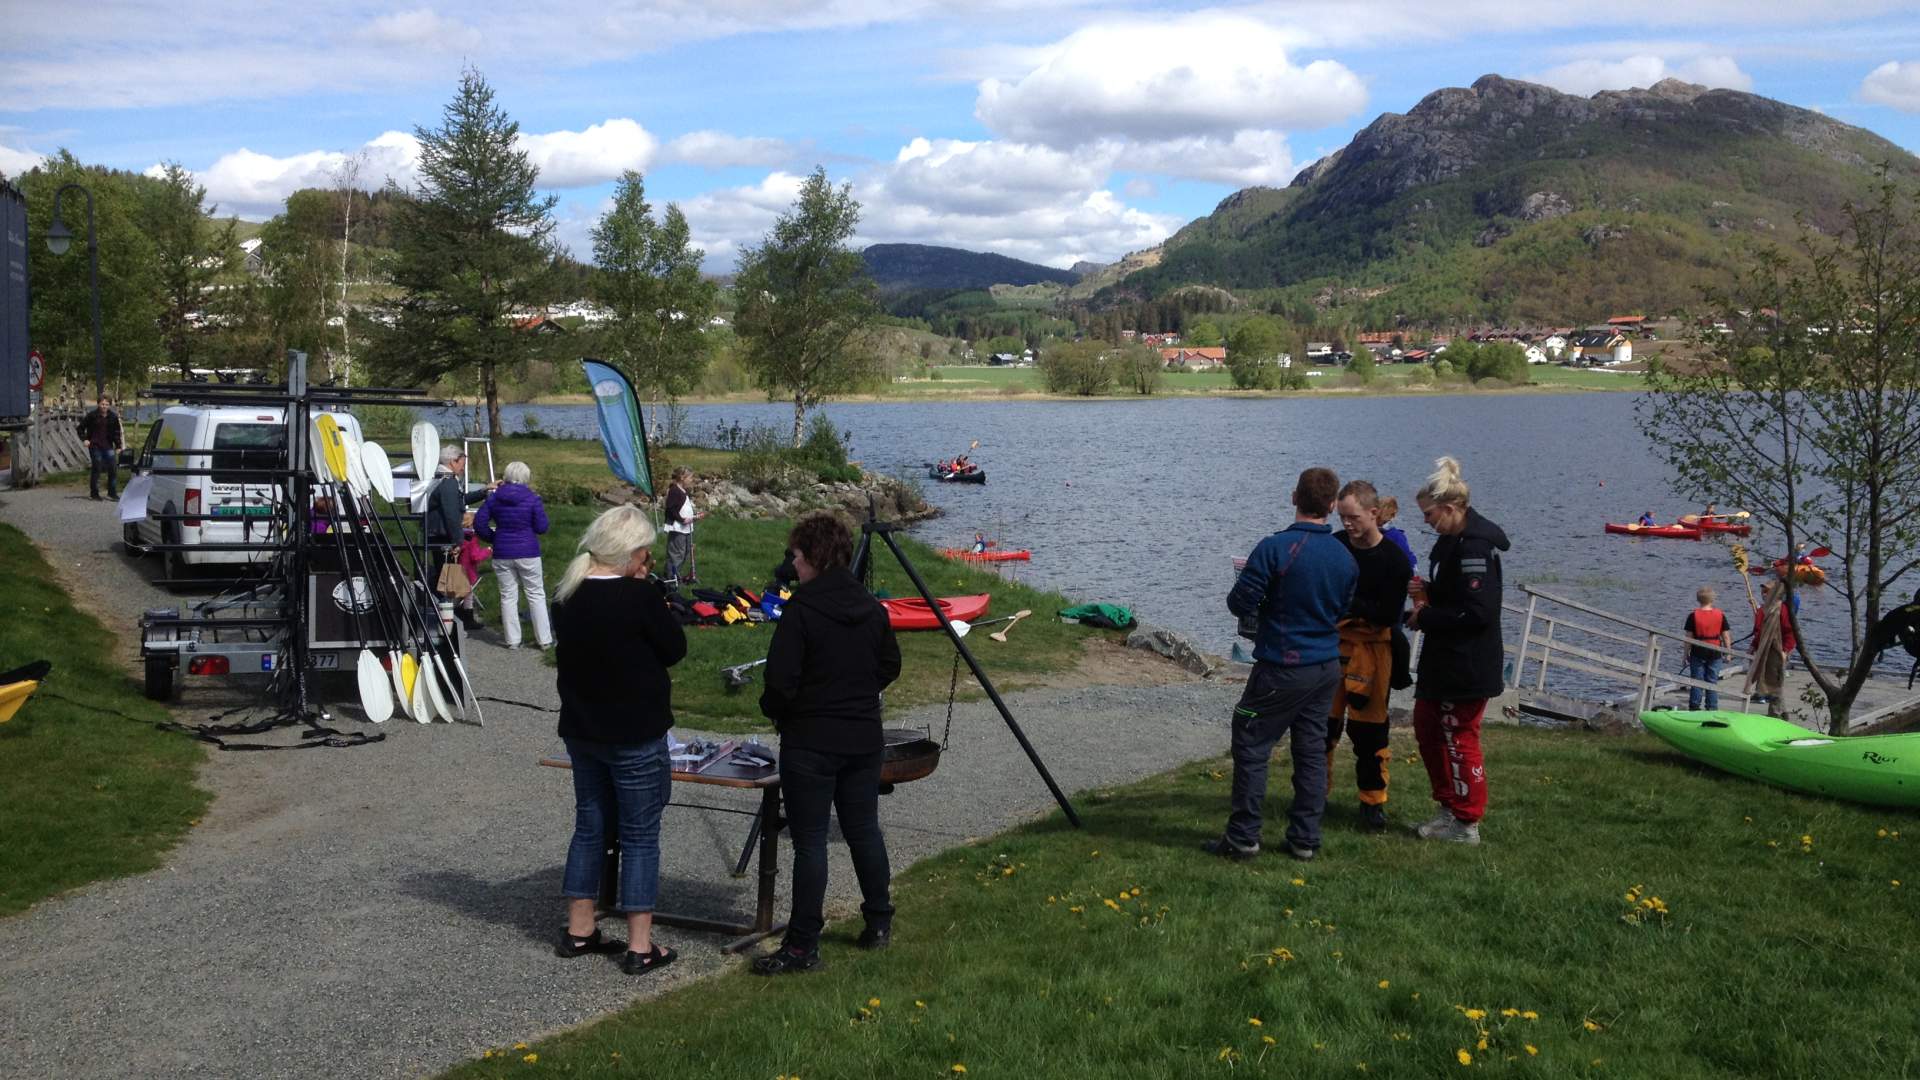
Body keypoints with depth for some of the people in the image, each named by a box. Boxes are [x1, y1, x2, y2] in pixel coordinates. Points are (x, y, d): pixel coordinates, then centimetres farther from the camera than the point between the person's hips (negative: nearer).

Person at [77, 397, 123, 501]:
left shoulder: (113, 417, 5)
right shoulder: (92, 416, -3)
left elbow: (117, 433, 12)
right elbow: (81, 428, 7)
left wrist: (118, 446, 6)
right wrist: (84, 439, -3)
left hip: (108, 446, 3)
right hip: (95, 446, -3)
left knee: (113, 468, -1)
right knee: (96, 469, -1)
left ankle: (112, 492, 10)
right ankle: (94, 493, 9)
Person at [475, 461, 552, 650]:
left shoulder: (494, 498, 2)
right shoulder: (532, 499, -7)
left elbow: (479, 524, 0)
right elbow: (542, 528, -6)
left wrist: (493, 538, 14)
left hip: (502, 554, 2)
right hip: (528, 553, -2)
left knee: (508, 596, 9)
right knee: (536, 595, 5)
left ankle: (513, 640, 11)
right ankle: (544, 640, 5)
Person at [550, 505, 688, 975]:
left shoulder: (567, 595, 1)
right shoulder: (640, 597, -20)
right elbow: (674, 649, -9)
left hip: (581, 732, 7)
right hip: (636, 737, -7)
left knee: (591, 826, 19)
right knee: (640, 836, 3)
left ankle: (578, 931, 27)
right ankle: (639, 946, 7)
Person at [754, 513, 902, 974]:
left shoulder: (800, 608, -15)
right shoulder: (871, 607, 4)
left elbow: (780, 679, -17)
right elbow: (890, 665, 13)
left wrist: (772, 709, 2)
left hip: (810, 742, -6)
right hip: (865, 738, 6)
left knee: (809, 841, -1)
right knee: (864, 829, 18)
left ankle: (802, 946, 3)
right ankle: (879, 923, 30)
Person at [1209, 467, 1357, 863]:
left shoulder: (1276, 548, -17)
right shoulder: (1346, 558, 2)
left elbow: (1240, 603, -15)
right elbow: (1341, 610, 14)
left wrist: (1268, 605, 6)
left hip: (1282, 667, -6)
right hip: (1327, 667, 6)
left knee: (1251, 746, 4)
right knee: (1312, 751, 12)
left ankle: (1243, 837, 6)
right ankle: (1305, 840, 17)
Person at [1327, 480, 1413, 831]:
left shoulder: (1395, 561, -8)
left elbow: (1388, 616, -12)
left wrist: (1347, 602, -20)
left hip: (1371, 647, -2)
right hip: (1330, 642, 2)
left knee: (1368, 726, 2)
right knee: (1321, 721, 4)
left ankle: (1373, 800, 15)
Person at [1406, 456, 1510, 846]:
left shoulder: (1474, 546, -22)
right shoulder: (1455, 540, 10)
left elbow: (1476, 613, -26)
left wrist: (1426, 617, -16)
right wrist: (1428, 592, 3)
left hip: (1467, 666, -11)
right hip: (1445, 660, 11)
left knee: (1459, 740, 0)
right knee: (1427, 728, 18)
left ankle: (1466, 823, 12)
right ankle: (1450, 809, 29)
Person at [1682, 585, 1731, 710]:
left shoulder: (1693, 615, -8)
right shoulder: (1720, 615, -3)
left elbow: (1689, 637, -6)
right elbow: (1726, 636, 0)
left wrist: (1686, 654, 2)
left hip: (1698, 653, -1)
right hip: (1715, 653, 1)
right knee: (1712, 681, 9)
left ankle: (1694, 708, 5)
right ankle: (1712, 708, 10)